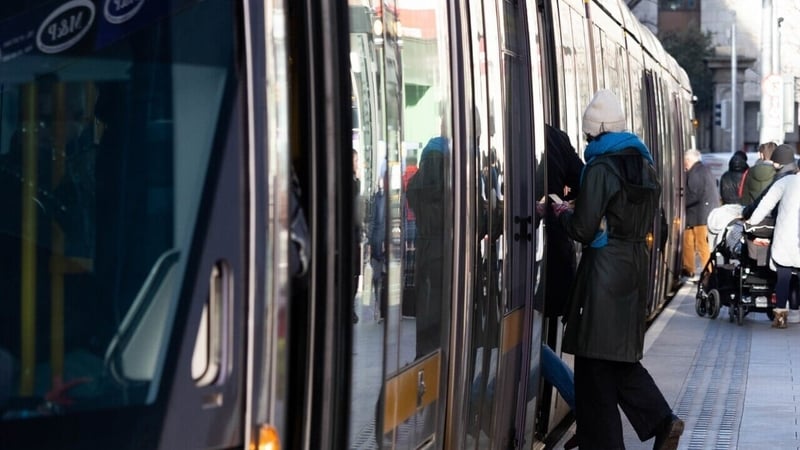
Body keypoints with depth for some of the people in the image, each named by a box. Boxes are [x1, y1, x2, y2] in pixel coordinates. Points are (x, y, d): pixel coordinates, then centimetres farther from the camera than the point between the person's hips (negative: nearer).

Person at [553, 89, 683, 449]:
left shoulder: (601, 168, -14)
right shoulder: (643, 165, 11)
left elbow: (583, 229, -16)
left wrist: (563, 211, 5)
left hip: (606, 270, -8)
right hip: (636, 263, 8)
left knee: (596, 362, -1)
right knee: (620, 356, 17)